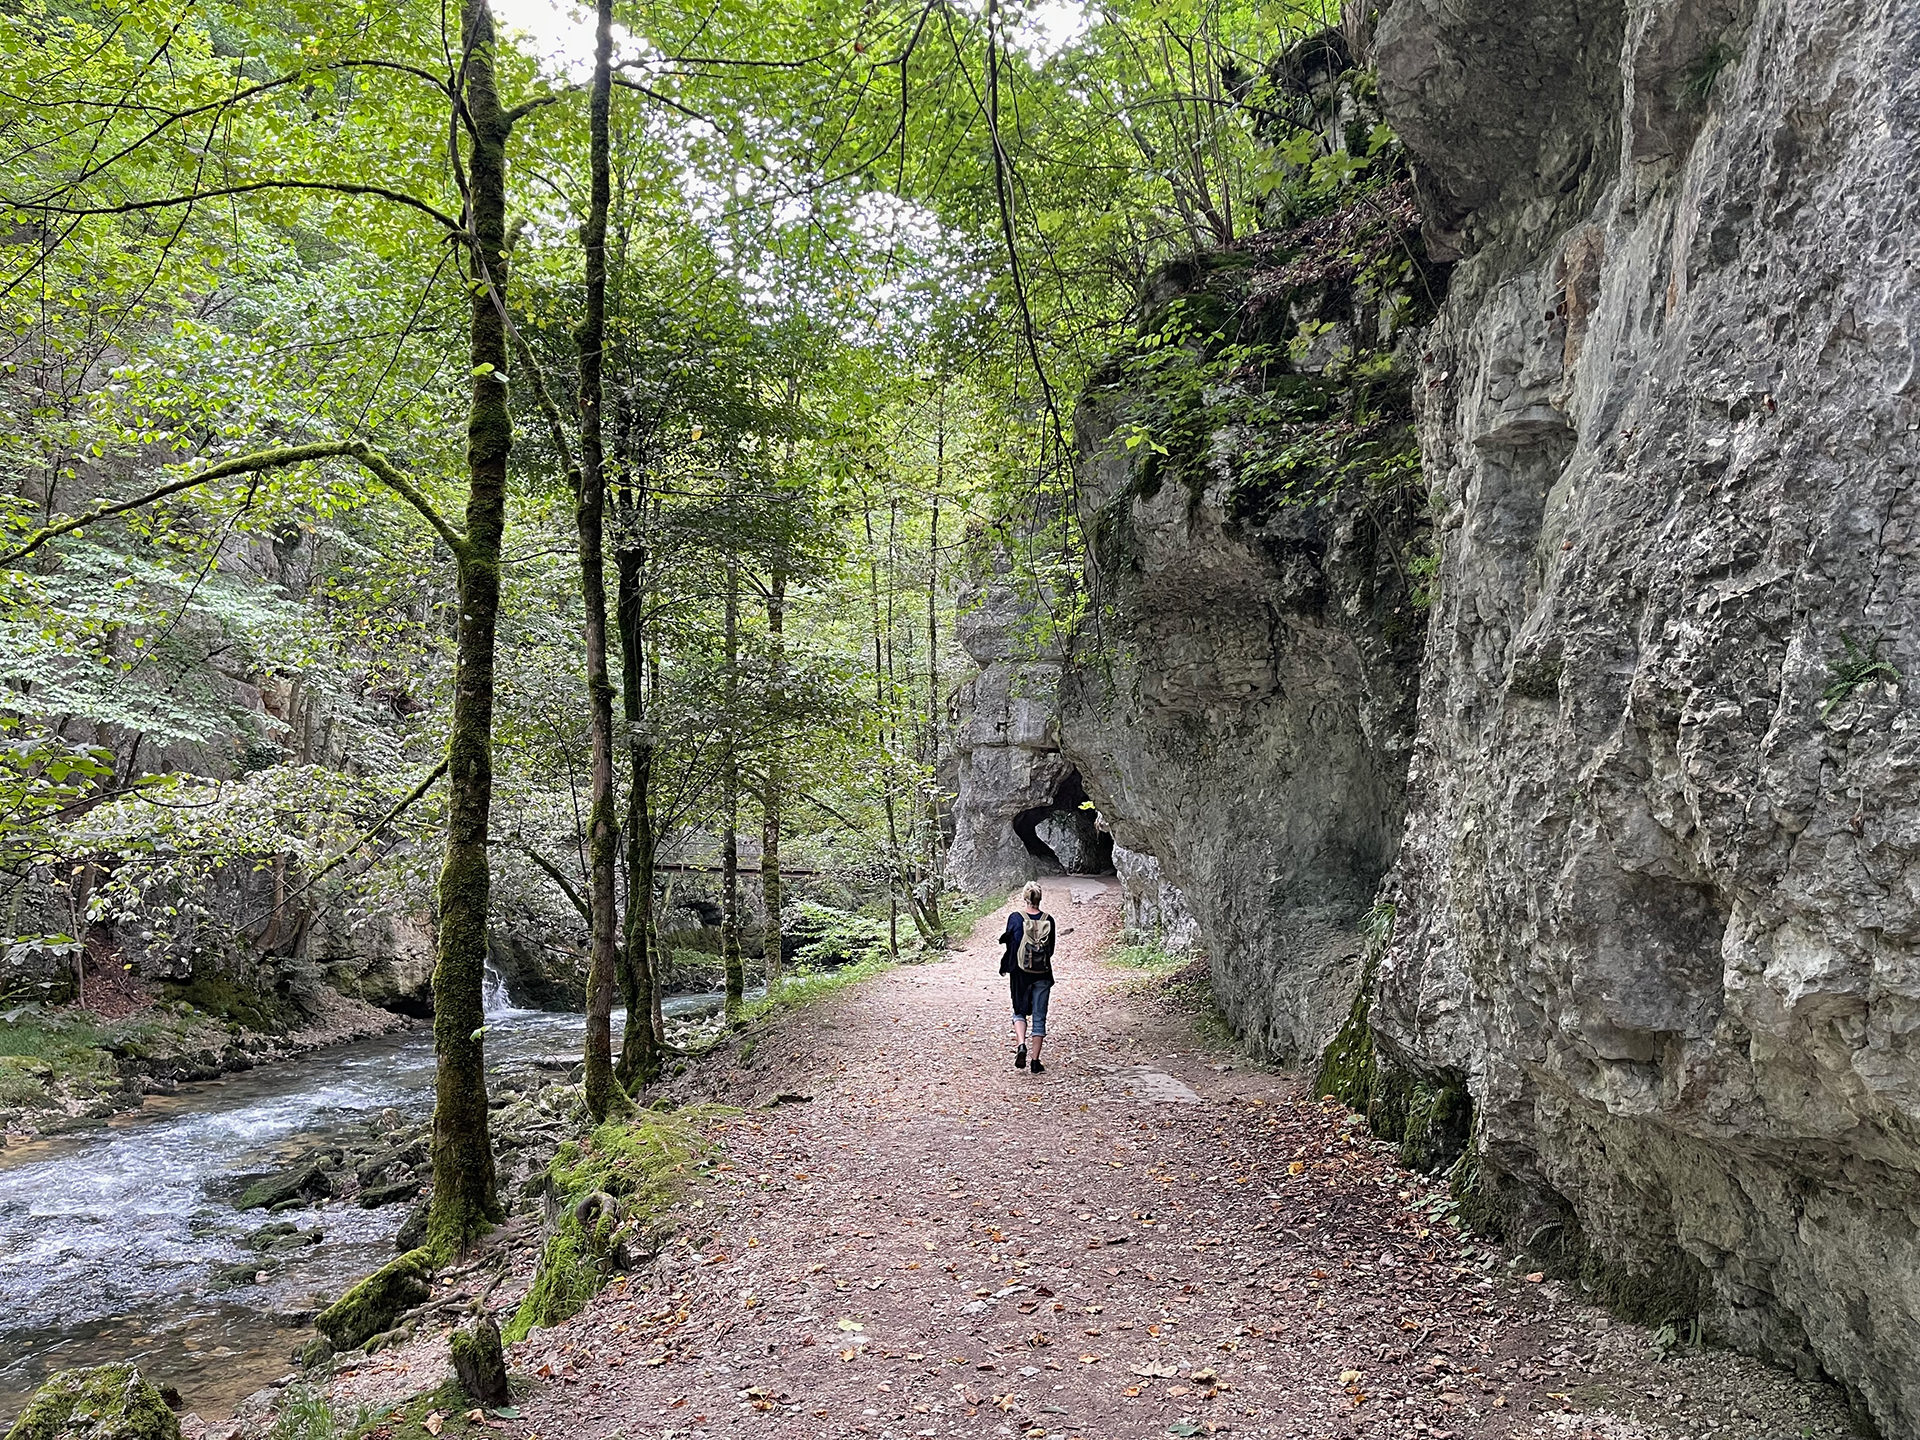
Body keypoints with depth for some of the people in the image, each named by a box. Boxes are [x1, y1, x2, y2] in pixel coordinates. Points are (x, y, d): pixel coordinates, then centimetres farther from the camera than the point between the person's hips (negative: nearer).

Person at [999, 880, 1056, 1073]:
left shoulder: (1016, 918, -10)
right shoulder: (1048, 920, -3)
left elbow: (1010, 946, -6)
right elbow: (1051, 949, 6)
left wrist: (1006, 968, 8)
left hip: (1021, 973, -1)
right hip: (1043, 974, 1)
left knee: (1020, 1012, 16)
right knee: (1039, 1017, 8)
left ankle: (1021, 1045, -9)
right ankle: (1035, 1061, 8)